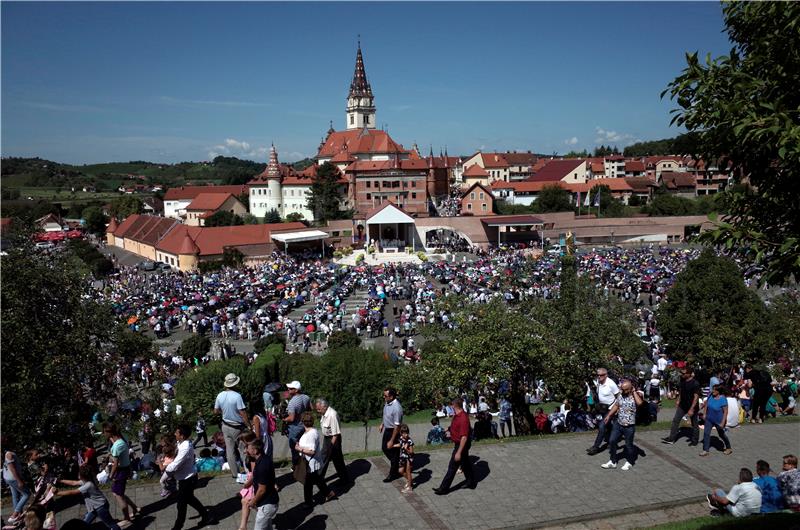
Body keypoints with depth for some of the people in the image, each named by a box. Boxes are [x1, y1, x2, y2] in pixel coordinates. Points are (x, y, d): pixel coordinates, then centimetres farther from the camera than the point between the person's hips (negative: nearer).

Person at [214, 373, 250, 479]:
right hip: (237, 427, -5)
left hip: (226, 426, 5)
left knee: (230, 451, 9)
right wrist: (249, 426, -15)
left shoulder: (220, 396, -4)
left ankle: (235, 473, 16)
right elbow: (243, 413, -22)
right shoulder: (237, 396, -22)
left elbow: (216, 411, 7)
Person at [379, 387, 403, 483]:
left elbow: (397, 426, -28)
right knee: (384, 448, 23)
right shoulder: (387, 402, -6)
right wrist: (382, 424, 21)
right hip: (387, 429, 9)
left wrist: (392, 441, -24)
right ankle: (396, 464, 45)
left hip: (394, 431, -9)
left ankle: (393, 474, 27)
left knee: (393, 453, 8)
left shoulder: (396, 408, -32)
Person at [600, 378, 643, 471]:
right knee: (612, 441, 7)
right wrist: (609, 415, 13)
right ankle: (613, 462, 21)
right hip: (618, 424, 5)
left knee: (628, 445, 10)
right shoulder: (620, 395, 1)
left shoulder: (635, 396, -15)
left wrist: (634, 391, -26)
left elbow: (640, 402, -38)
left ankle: (629, 462, 32)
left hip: (629, 426, -5)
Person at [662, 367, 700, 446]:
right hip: (682, 405, 7)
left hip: (692, 406, -7)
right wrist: (678, 400, 18)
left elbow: (696, 397, -23)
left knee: (694, 424, 10)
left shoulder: (695, 383, -23)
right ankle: (671, 439, 6)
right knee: (675, 420, 3)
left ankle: (695, 440, 27)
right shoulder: (682, 381, -2)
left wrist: (692, 409, -25)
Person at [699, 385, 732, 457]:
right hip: (709, 419, 5)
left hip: (719, 421, -5)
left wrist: (723, 422, -22)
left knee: (721, 434, 15)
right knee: (706, 433, -2)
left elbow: (725, 411, -22)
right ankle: (705, 450, 6)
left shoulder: (723, 399, -25)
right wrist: (704, 413, 8)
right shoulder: (711, 395, -8)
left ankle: (728, 448, 41)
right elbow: (706, 404, 9)